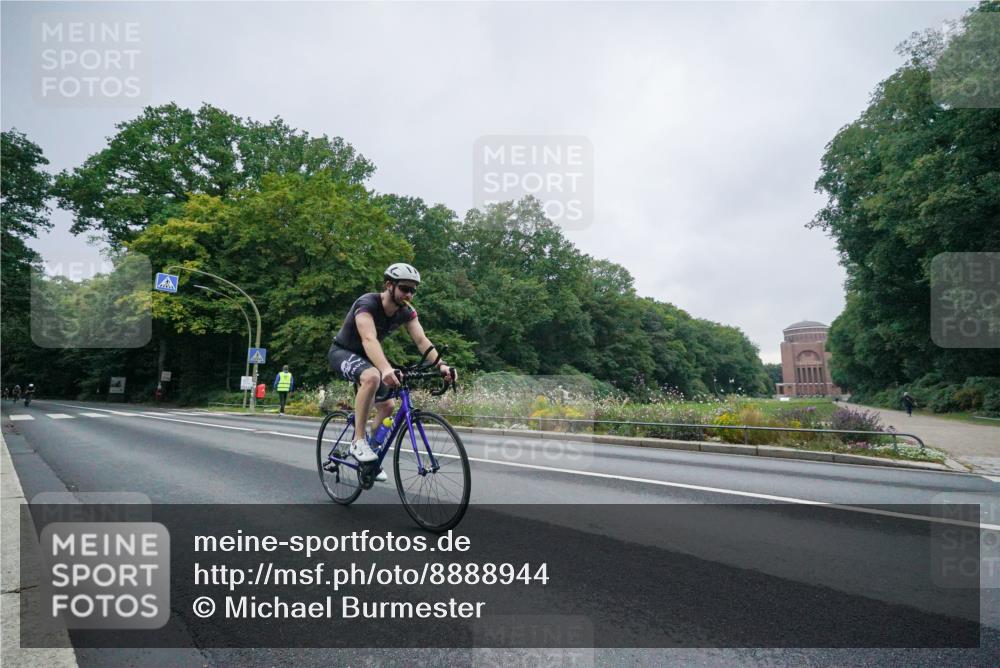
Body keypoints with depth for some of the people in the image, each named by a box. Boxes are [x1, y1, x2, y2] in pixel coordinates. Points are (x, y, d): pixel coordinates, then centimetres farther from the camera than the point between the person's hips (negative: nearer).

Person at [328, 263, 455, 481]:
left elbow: (422, 340, -21)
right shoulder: (367, 304, -31)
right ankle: (358, 441, -26)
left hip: (366, 356, 7)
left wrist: (440, 365, -39)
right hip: (343, 352, -7)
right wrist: (386, 369, -64)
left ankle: (372, 458, 21)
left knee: (387, 406, 1)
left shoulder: (406, 312, -11)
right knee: (372, 377, -37)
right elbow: (369, 339, -47)